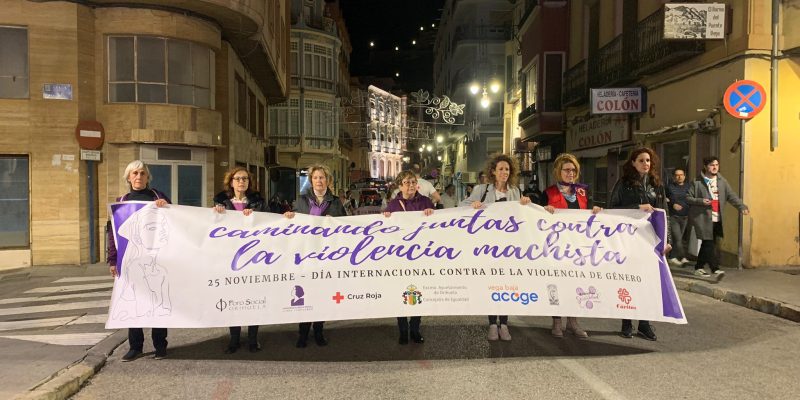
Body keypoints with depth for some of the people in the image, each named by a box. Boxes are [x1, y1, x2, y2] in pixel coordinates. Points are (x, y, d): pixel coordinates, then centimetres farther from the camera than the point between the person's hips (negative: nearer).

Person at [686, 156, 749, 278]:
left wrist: (742, 207, -7)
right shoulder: (697, 182, -2)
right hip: (703, 218, -5)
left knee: (707, 244, 11)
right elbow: (688, 198, -1)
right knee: (709, 244, -11)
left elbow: (731, 196, 6)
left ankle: (698, 268, 23)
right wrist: (701, 201, -17)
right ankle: (715, 269, -12)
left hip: (717, 219, 5)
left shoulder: (722, 181, 11)